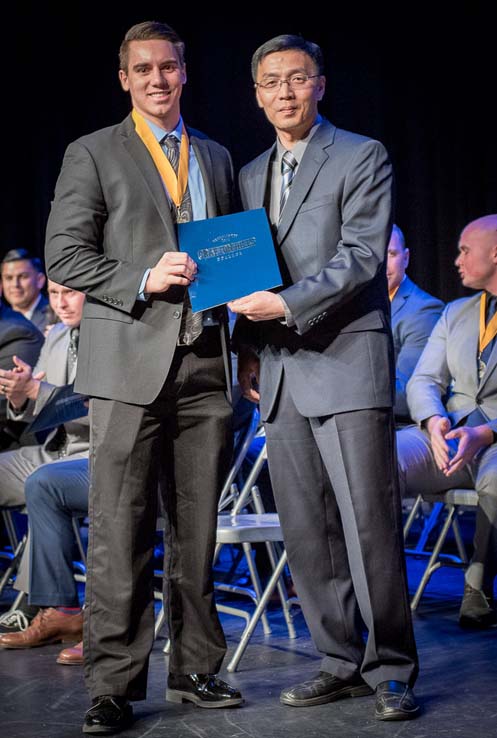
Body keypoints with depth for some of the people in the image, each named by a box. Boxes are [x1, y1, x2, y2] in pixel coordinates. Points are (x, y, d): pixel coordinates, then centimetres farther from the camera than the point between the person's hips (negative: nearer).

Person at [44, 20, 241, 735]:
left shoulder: (216, 157, 19)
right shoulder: (93, 155, 6)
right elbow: (65, 256, -1)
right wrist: (143, 281, -14)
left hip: (205, 362, 4)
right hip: (130, 365, -4)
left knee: (198, 530, 8)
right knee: (120, 533, -5)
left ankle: (196, 669, 17)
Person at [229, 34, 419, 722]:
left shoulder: (363, 157, 1)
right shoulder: (250, 175, 19)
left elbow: (363, 254, -10)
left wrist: (286, 305, -18)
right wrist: (248, 349, 13)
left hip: (346, 362, -6)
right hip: (281, 374, 6)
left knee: (369, 524, -8)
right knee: (306, 533, 6)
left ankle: (391, 669, 2)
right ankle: (341, 662, 15)